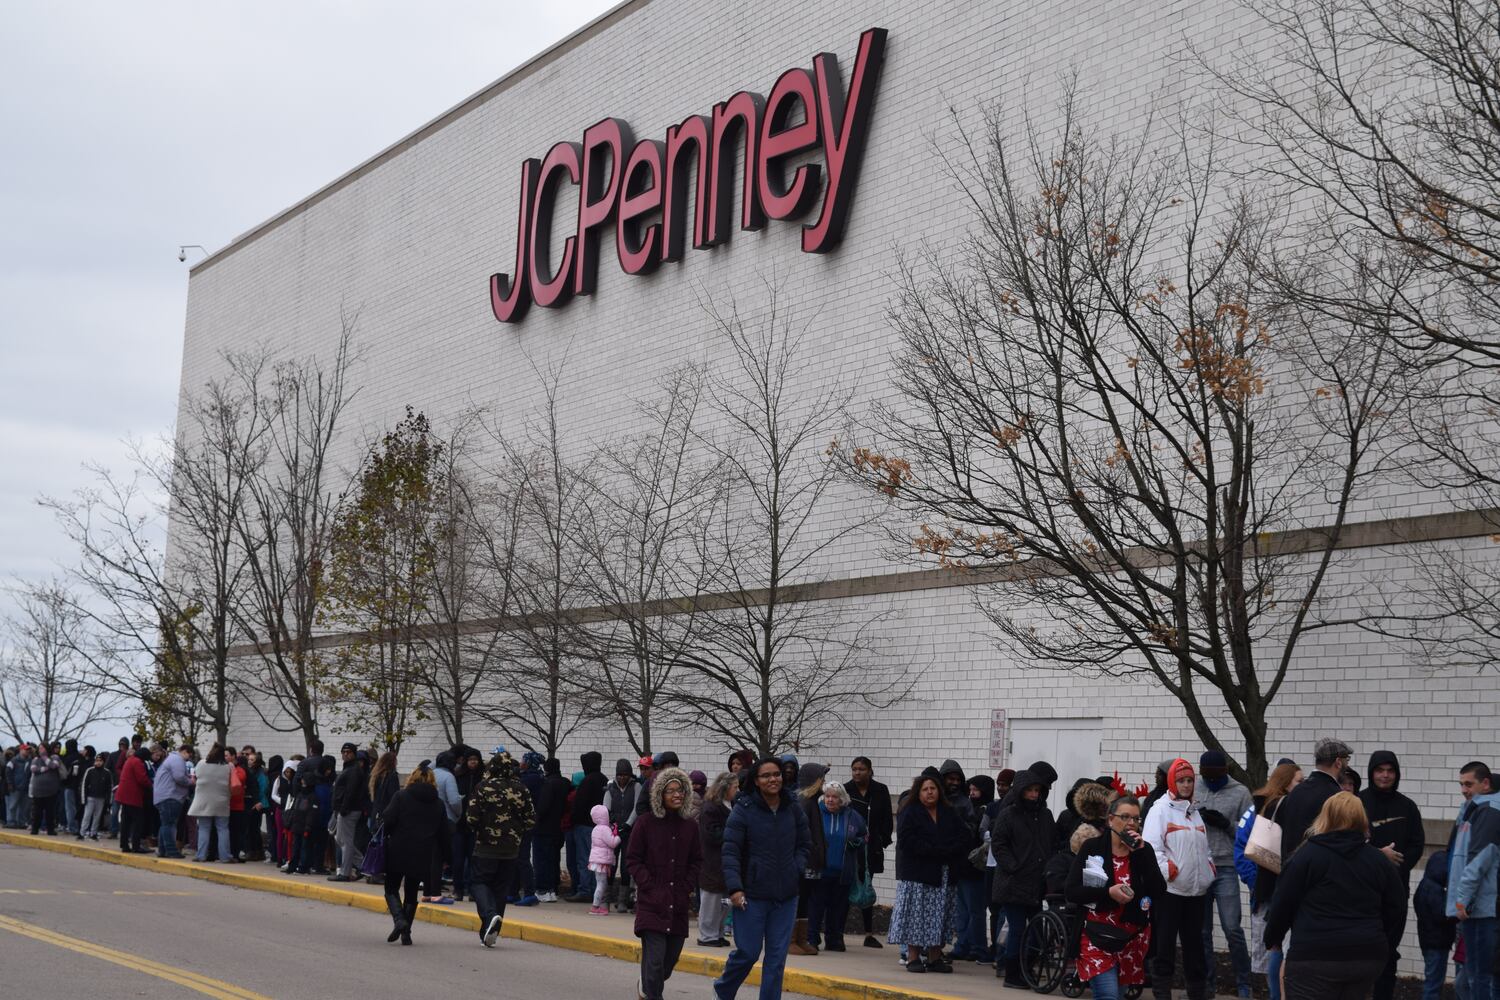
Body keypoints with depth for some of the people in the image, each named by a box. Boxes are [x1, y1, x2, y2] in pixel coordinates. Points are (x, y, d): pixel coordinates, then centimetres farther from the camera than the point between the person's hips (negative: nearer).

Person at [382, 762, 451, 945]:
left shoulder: (401, 796, -3)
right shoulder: (439, 804, 7)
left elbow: (388, 820, -12)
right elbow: (445, 834, 7)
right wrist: (444, 856, 15)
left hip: (398, 852, -3)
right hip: (423, 856, 3)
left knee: (391, 889, 10)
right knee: (411, 893, 15)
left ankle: (399, 920, -14)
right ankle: (406, 933, 10)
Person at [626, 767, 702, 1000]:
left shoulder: (689, 825, 6)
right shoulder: (646, 823, -5)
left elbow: (696, 860, 15)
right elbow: (632, 859, -1)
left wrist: (687, 888, 3)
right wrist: (649, 886, -9)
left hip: (678, 903, 4)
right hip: (652, 902, -4)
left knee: (671, 957, 12)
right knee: (655, 957, -13)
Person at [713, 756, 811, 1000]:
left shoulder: (793, 810, 5)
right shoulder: (743, 810, -9)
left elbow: (805, 844, 18)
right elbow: (730, 851, -9)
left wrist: (797, 869, 1)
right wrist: (734, 887, -17)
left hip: (786, 896, 4)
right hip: (752, 895, -4)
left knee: (777, 955, 5)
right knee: (748, 952, 2)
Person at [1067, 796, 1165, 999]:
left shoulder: (1145, 850, 3)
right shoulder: (1091, 848, -3)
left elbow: (1159, 891, -8)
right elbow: (1071, 891, -8)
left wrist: (1140, 853, -13)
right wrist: (1108, 892, -19)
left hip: (1132, 937, 3)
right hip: (1098, 935, -3)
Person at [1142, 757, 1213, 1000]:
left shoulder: (1194, 812, 16)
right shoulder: (1160, 809, -5)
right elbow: (1151, 846, -14)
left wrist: (1208, 868, 9)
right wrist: (1168, 871, -18)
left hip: (1196, 889, 6)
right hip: (1168, 889, -6)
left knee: (1194, 943, 13)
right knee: (1165, 945, -2)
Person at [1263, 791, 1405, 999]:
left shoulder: (1307, 855, -4)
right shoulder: (1381, 862, 10)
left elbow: (1282, 906, -2)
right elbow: (1396, 911, 13)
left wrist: (1272, 939, 13)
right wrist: (1383, 949, 24)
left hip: (1315, 959, -5)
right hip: (1367, 958, 5)